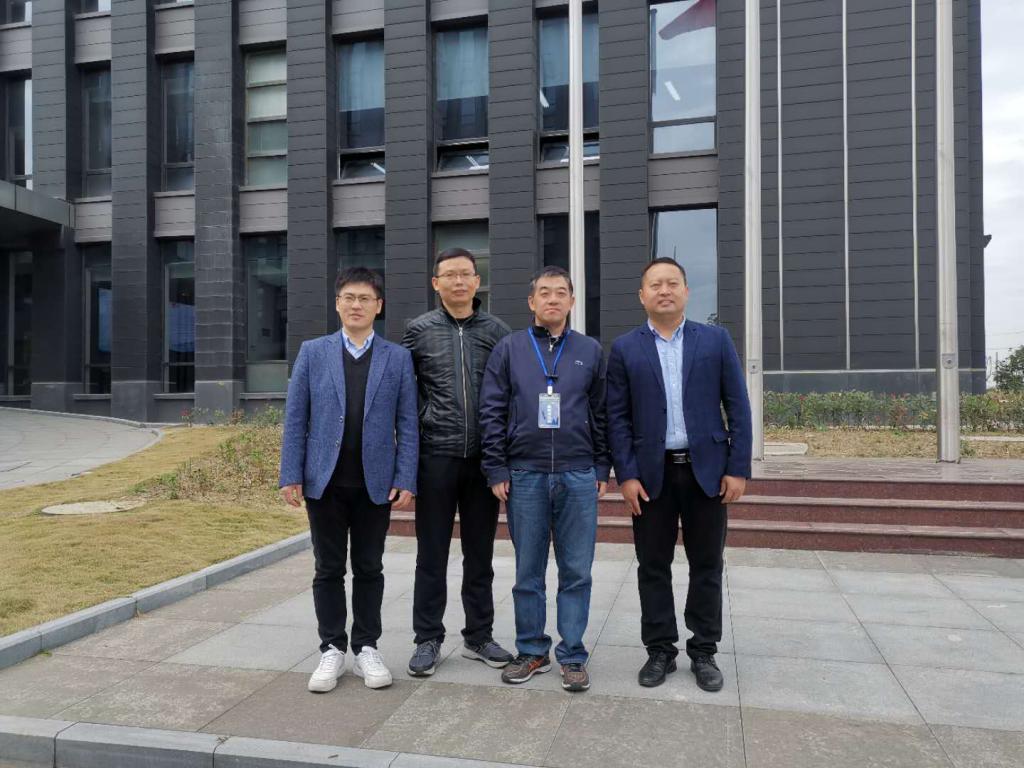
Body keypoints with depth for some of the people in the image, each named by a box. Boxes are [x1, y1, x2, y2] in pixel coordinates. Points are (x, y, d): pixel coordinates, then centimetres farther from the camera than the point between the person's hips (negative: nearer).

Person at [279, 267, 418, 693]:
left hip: (375, 483, 0)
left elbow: (407, 424, 0)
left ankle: (366, 648, 23)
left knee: (369, 569, 10)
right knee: (329, 570, 9)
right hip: (324, 481, 0)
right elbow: (295, 419, 2)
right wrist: (291, 475, -5)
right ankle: (332, 649, 22)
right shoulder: (312, 352, 4)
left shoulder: (398, 357, 3)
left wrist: (405, 480, -7)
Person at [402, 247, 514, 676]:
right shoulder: (419, 331, 2)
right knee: (432, 554, 6)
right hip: (436, 456, -1)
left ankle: (478, 636, 24)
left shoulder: (496, 331, 4)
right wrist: (417, 432, 2)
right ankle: (428, 639, 19)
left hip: (484, 457, 1)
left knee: (480, 554, 11)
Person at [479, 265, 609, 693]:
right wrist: (497, 470, -3)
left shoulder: (590, 351, 8)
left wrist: (602, 469, 5)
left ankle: (572, 656, 17)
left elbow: (602, 414, 9)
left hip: (579, 477, 1)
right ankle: (532, 652, 23)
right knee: (528, 572, 9)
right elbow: (491, 413, 2)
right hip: (524, 476, 0)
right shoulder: (509, 349, 4)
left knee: (576, 572, 5)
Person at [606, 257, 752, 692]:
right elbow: (617, 417, 1)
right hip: (651, 473, 0)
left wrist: (738, 468, -4)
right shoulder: (625, 349, 3)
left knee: (706, 566, 9)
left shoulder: (716, 340, 4)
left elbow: (737, 408, 2)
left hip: (707, 470, 0)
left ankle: (704, 652, 23)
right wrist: (626, 475, -6)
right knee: (653, 567, 7)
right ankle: (660, 651, 21)